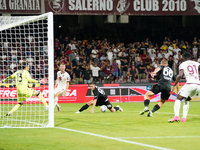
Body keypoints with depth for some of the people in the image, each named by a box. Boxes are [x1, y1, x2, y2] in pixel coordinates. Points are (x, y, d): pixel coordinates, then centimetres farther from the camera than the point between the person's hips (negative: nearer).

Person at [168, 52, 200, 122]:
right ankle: (184, 118, 12)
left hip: (190, 84, -5)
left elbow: (180, 75, -7)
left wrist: (174, 86, -4)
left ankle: (176, 116, -14)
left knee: (178, 99, 5)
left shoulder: (182, 65, 7)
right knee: (186, 100, 23)